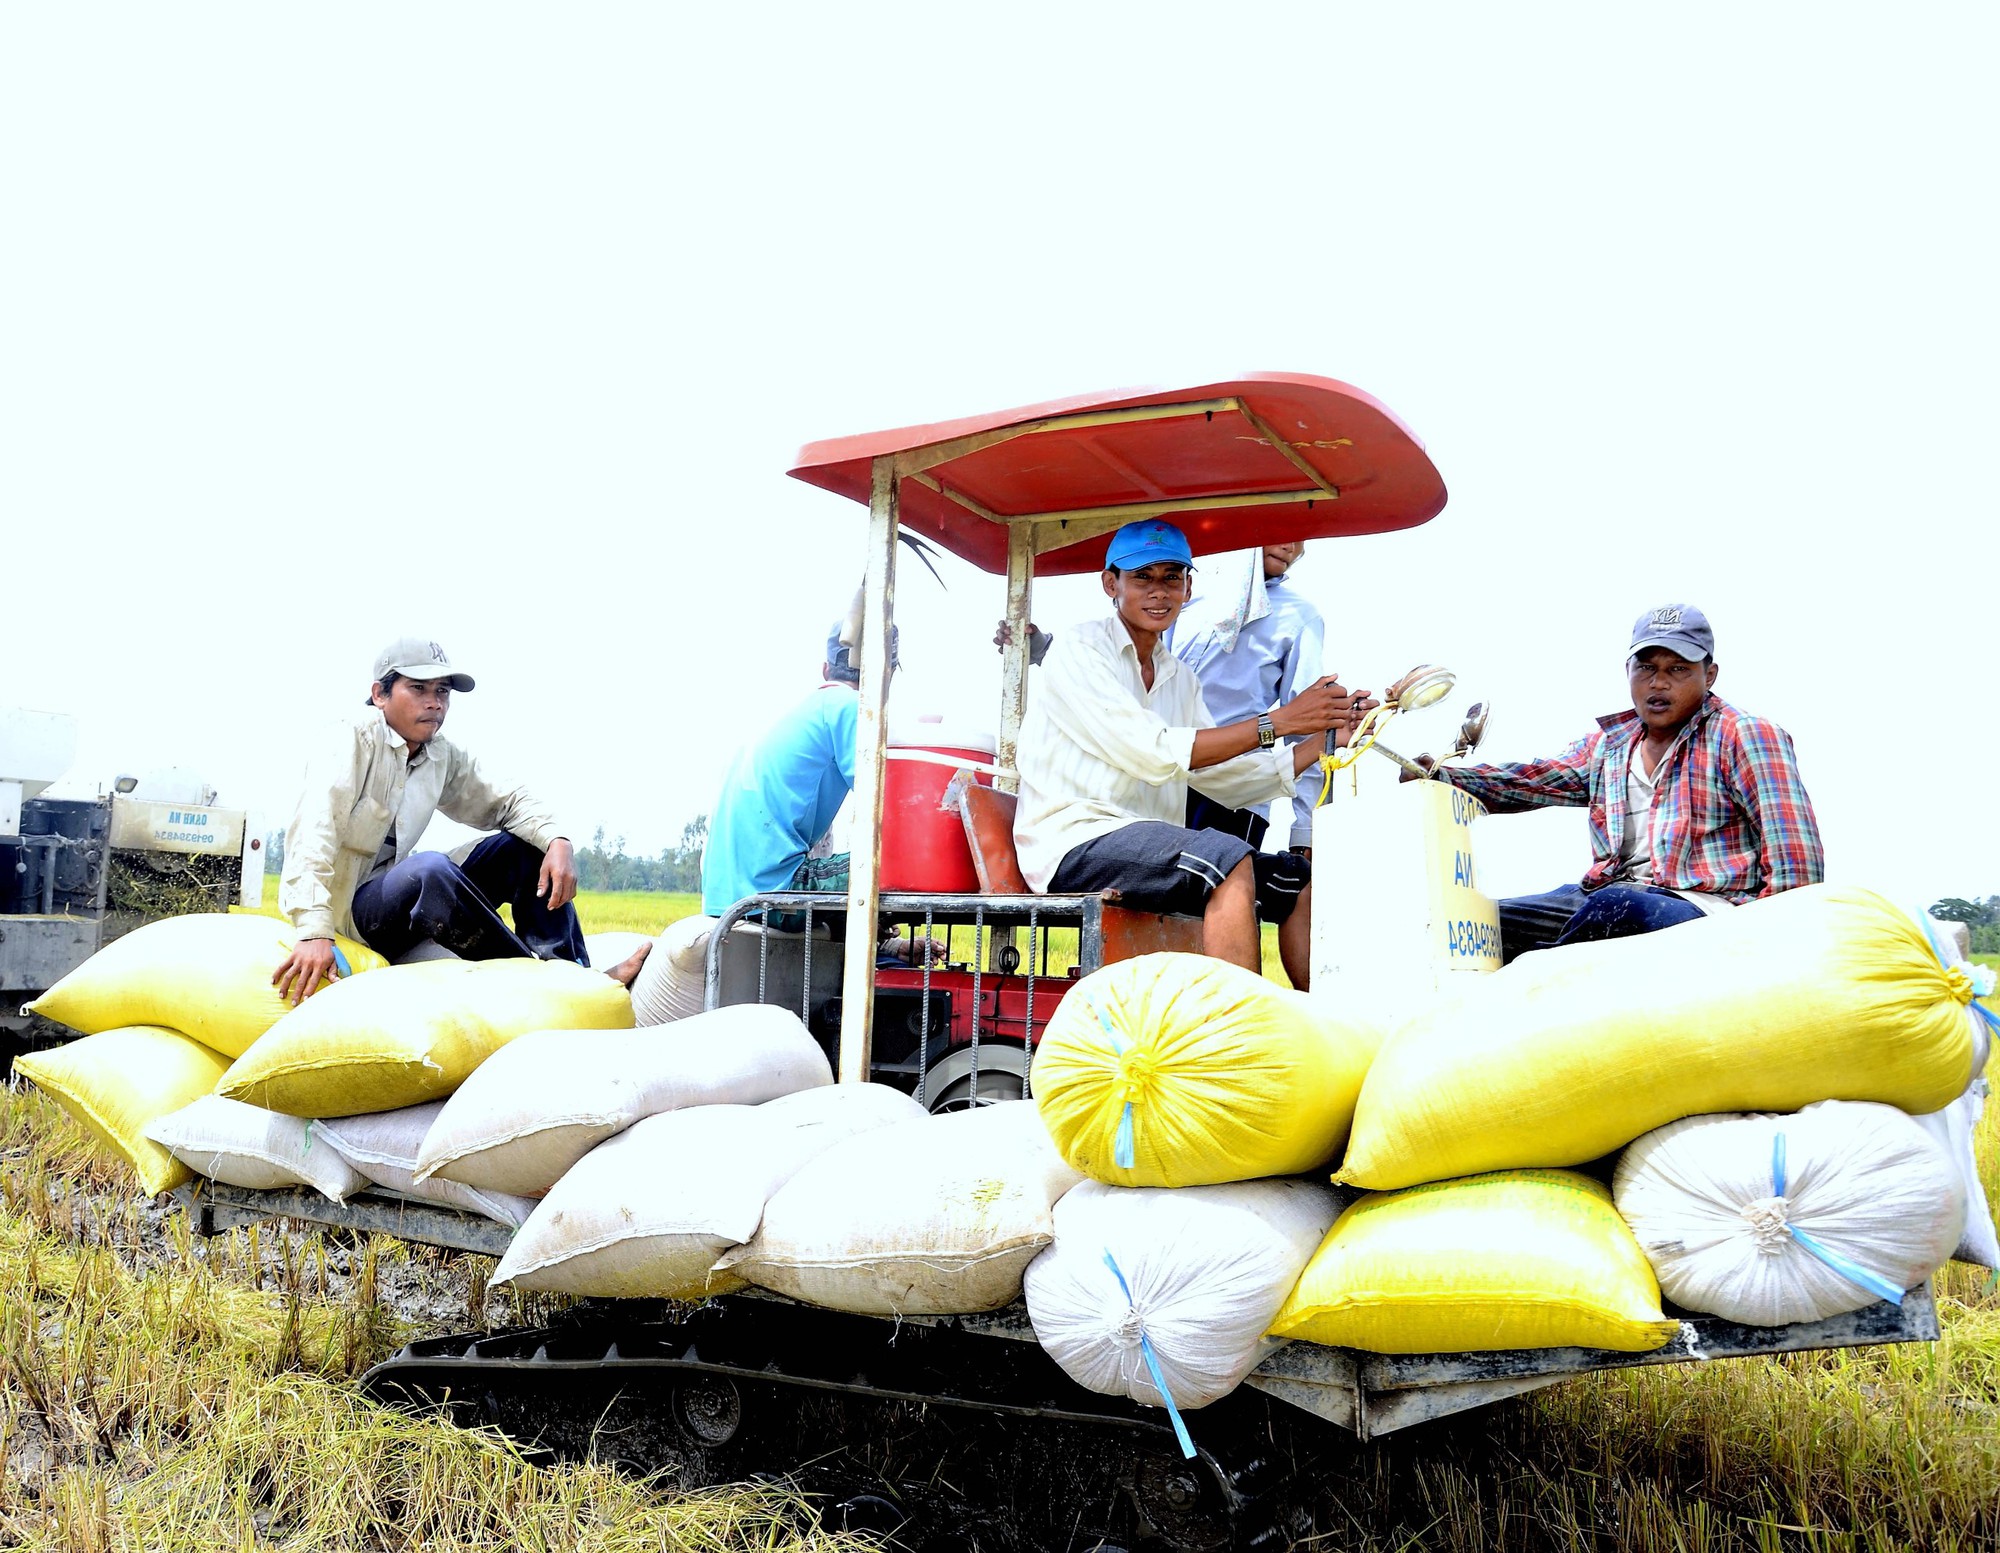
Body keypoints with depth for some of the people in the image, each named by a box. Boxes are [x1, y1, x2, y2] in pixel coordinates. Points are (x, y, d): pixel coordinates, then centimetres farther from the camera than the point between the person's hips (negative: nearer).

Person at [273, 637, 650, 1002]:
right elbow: (314, 831, -27)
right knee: (429, 868, -36)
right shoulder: (353, 741, -14)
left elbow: (505, 802, 9)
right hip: (344, 910, -8)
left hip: (396, 900, 8)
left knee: (523, 846, -2)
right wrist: (313, 931, -41)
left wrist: (556, 840, -15)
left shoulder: (444, 757, 6)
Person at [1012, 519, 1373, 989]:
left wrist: (1326, 736, 4)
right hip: (1076, 843, -8)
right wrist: (1278, 722, -15)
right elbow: (1154, 753, -16)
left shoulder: (1180, 679, 20)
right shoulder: (1080, 650, -4)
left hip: (1153, 849, 8)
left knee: (1300, 880, 3)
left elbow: (1226, 778, 14)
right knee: (1228, 860, -29)